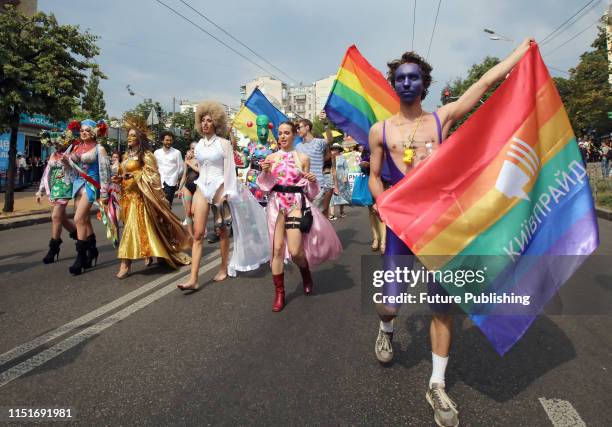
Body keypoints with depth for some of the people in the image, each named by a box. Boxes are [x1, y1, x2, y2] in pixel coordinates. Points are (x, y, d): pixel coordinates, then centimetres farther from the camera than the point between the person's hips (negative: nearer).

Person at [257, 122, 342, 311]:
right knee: (277, 248, -2)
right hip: (276, 205, 2)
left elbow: (308, 190, 10)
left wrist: (312, 181, -11)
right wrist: (265, 171, -13)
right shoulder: (271, 157, 7)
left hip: (296, 204, -1)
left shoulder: (303, 158, 5)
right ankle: (279, 293, 11)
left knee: (295, 250, -10)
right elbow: (265, 185, 5)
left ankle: (306, 273, 26)